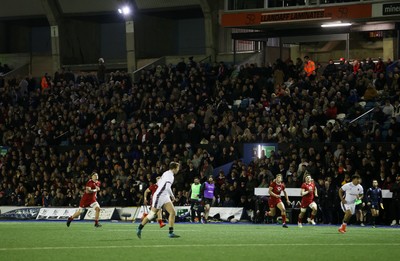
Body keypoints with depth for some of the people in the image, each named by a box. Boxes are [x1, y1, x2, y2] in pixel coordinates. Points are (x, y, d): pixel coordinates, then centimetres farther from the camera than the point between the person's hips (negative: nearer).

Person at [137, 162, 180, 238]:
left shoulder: (167, 173, 13)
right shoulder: (169, 175, -17)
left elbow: (158, 183, 22)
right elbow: (167, 187, -27)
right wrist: (172, 195, -12)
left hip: (165, 197, 9)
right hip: (159, 196, -9)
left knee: (173, 212, -5)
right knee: (152, 214, -1)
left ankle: (171, 233, -8)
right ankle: (139, 229, 14)